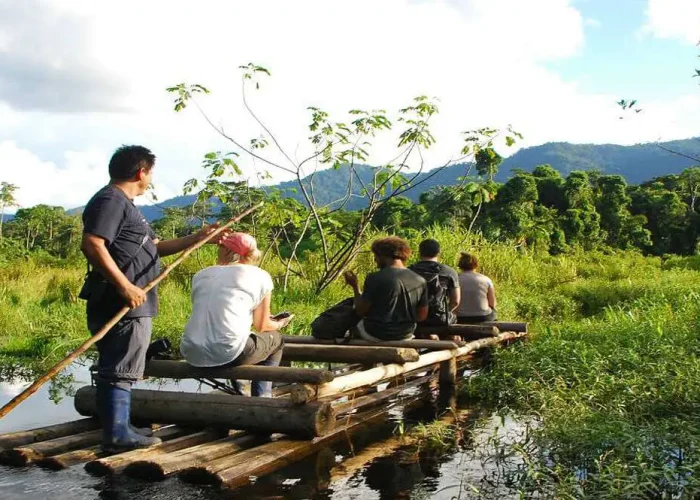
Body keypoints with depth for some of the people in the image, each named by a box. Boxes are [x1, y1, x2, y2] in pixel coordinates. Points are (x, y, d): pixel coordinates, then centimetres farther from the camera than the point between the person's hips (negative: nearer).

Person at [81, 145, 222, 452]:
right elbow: (92, 245, -25)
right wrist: (124, 286, -27)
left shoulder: (124, 204, 22)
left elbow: (153, 247, 27)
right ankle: (117, 435, -1)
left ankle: (120, 429, 24)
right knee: (119, 369, -6)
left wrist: (198, 238, 24)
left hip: (131, 305, 11)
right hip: (123, 305, -11)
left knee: (119, 369, 15)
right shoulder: (111, 201, -12)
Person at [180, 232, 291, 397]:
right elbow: (261, 326, 11)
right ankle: (260, 397, 17)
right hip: (229, 354, -5)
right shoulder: (260, 276, 7)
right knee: (275, 339, 25)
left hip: (192, 354, 5)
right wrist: (279, 324, 35)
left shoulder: (201, 275, 17)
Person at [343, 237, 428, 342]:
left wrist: (355, 287, 1)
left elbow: (360, 311, -13)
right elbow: (422, 316, 0)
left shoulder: (375, 279, -19)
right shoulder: (420, 281, -6)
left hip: (376, 335, -4)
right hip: (406, 335, 5)